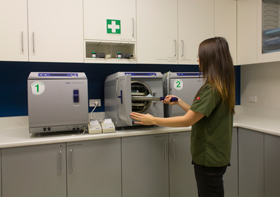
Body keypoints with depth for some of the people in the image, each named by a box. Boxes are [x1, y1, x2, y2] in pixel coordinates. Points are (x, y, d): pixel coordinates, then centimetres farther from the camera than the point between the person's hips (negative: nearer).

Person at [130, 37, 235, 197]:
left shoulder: (212, 88, -22)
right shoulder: (223, 86, 8)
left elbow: (187, 121, -22)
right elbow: (197, 114, 12)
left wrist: (153, 120, -16)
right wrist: (179, 102, 13)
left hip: (210, 158, -9)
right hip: (215, 154, 9)